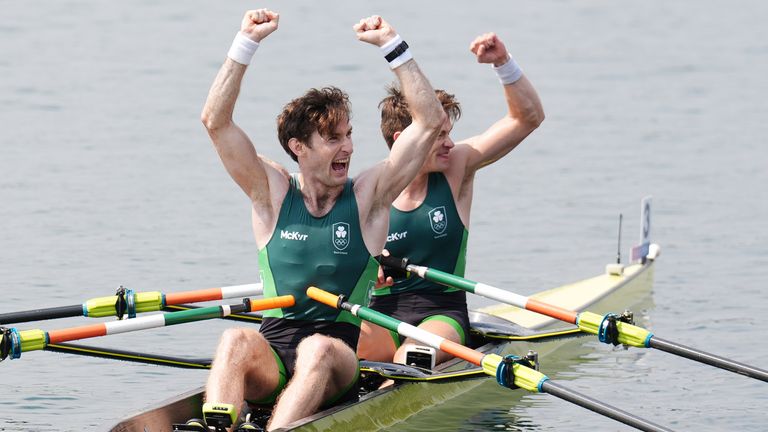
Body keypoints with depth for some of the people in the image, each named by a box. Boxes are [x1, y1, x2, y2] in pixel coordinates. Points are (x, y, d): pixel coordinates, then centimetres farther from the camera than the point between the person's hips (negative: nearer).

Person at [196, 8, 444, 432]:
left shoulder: (368, 196, 7)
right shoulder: (272, 193, 8)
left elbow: (430, 122, 0)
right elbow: (215, 121, -1)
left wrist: (391, 45, -2)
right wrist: (246, 43, -7)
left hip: (337, 360, -1)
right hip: (272, 355, 1)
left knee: (317, 350, -35)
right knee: (236, 340, -31)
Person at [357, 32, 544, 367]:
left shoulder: (457, 167, 2)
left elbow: (528, 117, -1)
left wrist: (503, 63, -15)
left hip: (442, 314, 0)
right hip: (383, 317, 0)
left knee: (410, 359, -35)